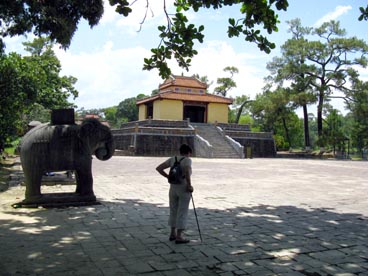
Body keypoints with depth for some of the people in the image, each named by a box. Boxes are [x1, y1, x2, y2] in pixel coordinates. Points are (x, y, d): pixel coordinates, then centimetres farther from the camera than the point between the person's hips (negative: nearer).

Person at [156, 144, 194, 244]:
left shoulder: (172, 159, 6)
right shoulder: (187, 160, -9)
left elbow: (158, 168, 3)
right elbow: (187, 171, -30)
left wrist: (169, 177, 8)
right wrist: (189, 185, -20)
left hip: (173, 189, 6)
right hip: (184, 190, -6)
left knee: (174, 211, 18)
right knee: (182, 213, 1)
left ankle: (173, 234, 25)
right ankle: (179, 237, 3)